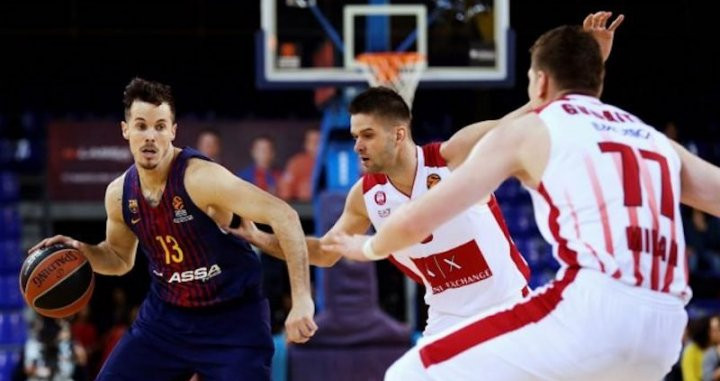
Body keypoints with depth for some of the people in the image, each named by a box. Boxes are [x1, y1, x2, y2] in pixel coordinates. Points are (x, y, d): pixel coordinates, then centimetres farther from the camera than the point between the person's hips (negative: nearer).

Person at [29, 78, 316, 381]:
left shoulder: (202, 178, -25)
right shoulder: (119, 194, -4)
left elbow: (284, 216, -29)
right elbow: (120, 258, 17)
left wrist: (301, 300, -36)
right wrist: (81, 251, -6)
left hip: (231, 320, -6)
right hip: (165, 315, 6)